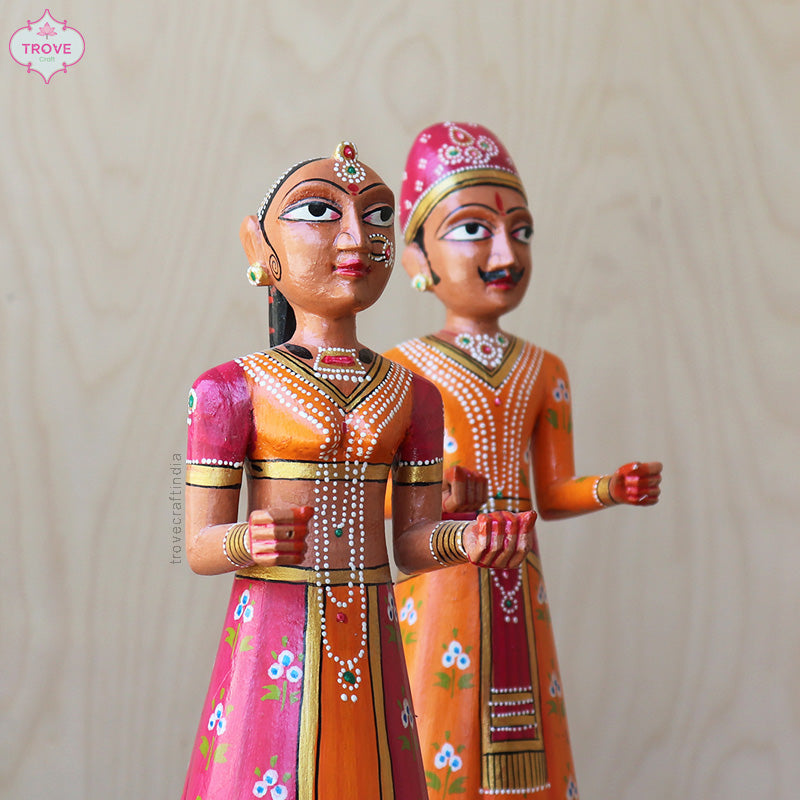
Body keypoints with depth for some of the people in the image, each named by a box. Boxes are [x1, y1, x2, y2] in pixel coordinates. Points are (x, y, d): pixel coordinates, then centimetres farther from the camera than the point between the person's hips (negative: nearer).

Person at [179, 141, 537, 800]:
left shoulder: (412, 396, 8)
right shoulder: (229, 392, -3)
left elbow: (410, 541, 9)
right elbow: (200, 546, -4)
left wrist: (463, 541, -12)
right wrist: (253, 542, -26)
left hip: (371, 637, 4)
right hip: (274, 636, -3)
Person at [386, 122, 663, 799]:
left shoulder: (544, 372, 11)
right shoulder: (402, 370, -4)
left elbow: (551, 495, 13)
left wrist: (610, 488, -4)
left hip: (518, 590, 4)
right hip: (439, 583, -4)